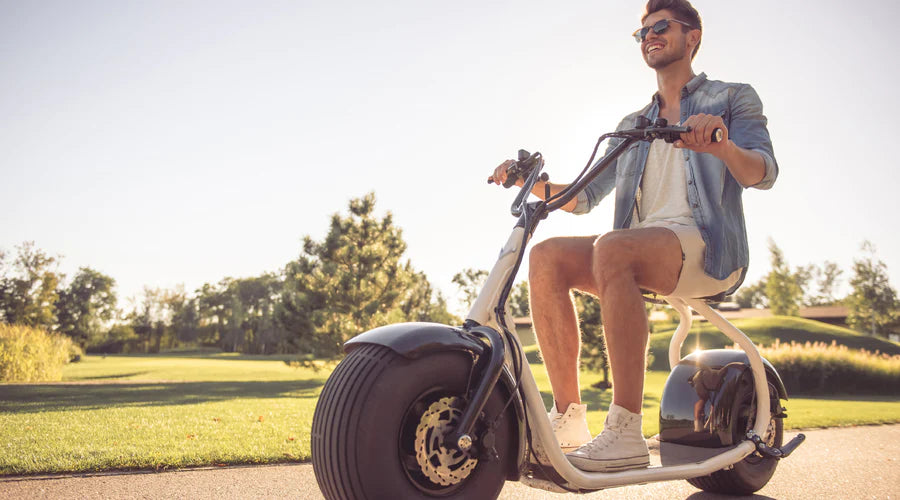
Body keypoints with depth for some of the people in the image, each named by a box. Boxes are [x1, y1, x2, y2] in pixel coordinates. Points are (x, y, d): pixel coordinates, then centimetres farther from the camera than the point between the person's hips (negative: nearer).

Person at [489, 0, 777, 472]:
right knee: (546, 256, -21)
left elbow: (763, 172, -5)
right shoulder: (632, 126, 28)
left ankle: (625, 433, -38)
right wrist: (531, 182, 4)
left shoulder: (732, 98, 14)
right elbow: (586, 196, 21)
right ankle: (569, 420, -21)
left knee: (612, 248, -36)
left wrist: (722, 146, -28)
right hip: (640, 248, 5)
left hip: (707, 246, -5)